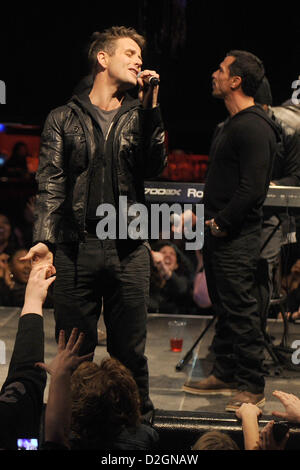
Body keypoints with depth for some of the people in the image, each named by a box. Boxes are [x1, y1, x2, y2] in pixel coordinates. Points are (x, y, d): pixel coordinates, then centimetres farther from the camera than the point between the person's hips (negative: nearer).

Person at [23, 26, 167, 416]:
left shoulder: (139, 116, 13)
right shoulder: (64, 119, 8)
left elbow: (154, 167, -3)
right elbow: (50, 184, 1)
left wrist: (150, 108, -8)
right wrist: (43, 239, -12)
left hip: (129, 250, 1)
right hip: (76, 248, -1)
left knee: (130, 350, 7)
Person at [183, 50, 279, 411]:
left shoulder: (253, 128, -15)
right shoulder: (229, 125, 17)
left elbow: (252, 189, -21)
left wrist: (222, 223, -15)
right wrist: (210, 220, 14)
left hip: (237, 238, -10)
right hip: (217, 232, 10)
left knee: (240, 311, -6)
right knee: (223, 309, 16)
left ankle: (252, 388, 2)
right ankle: (225, 375, 26)